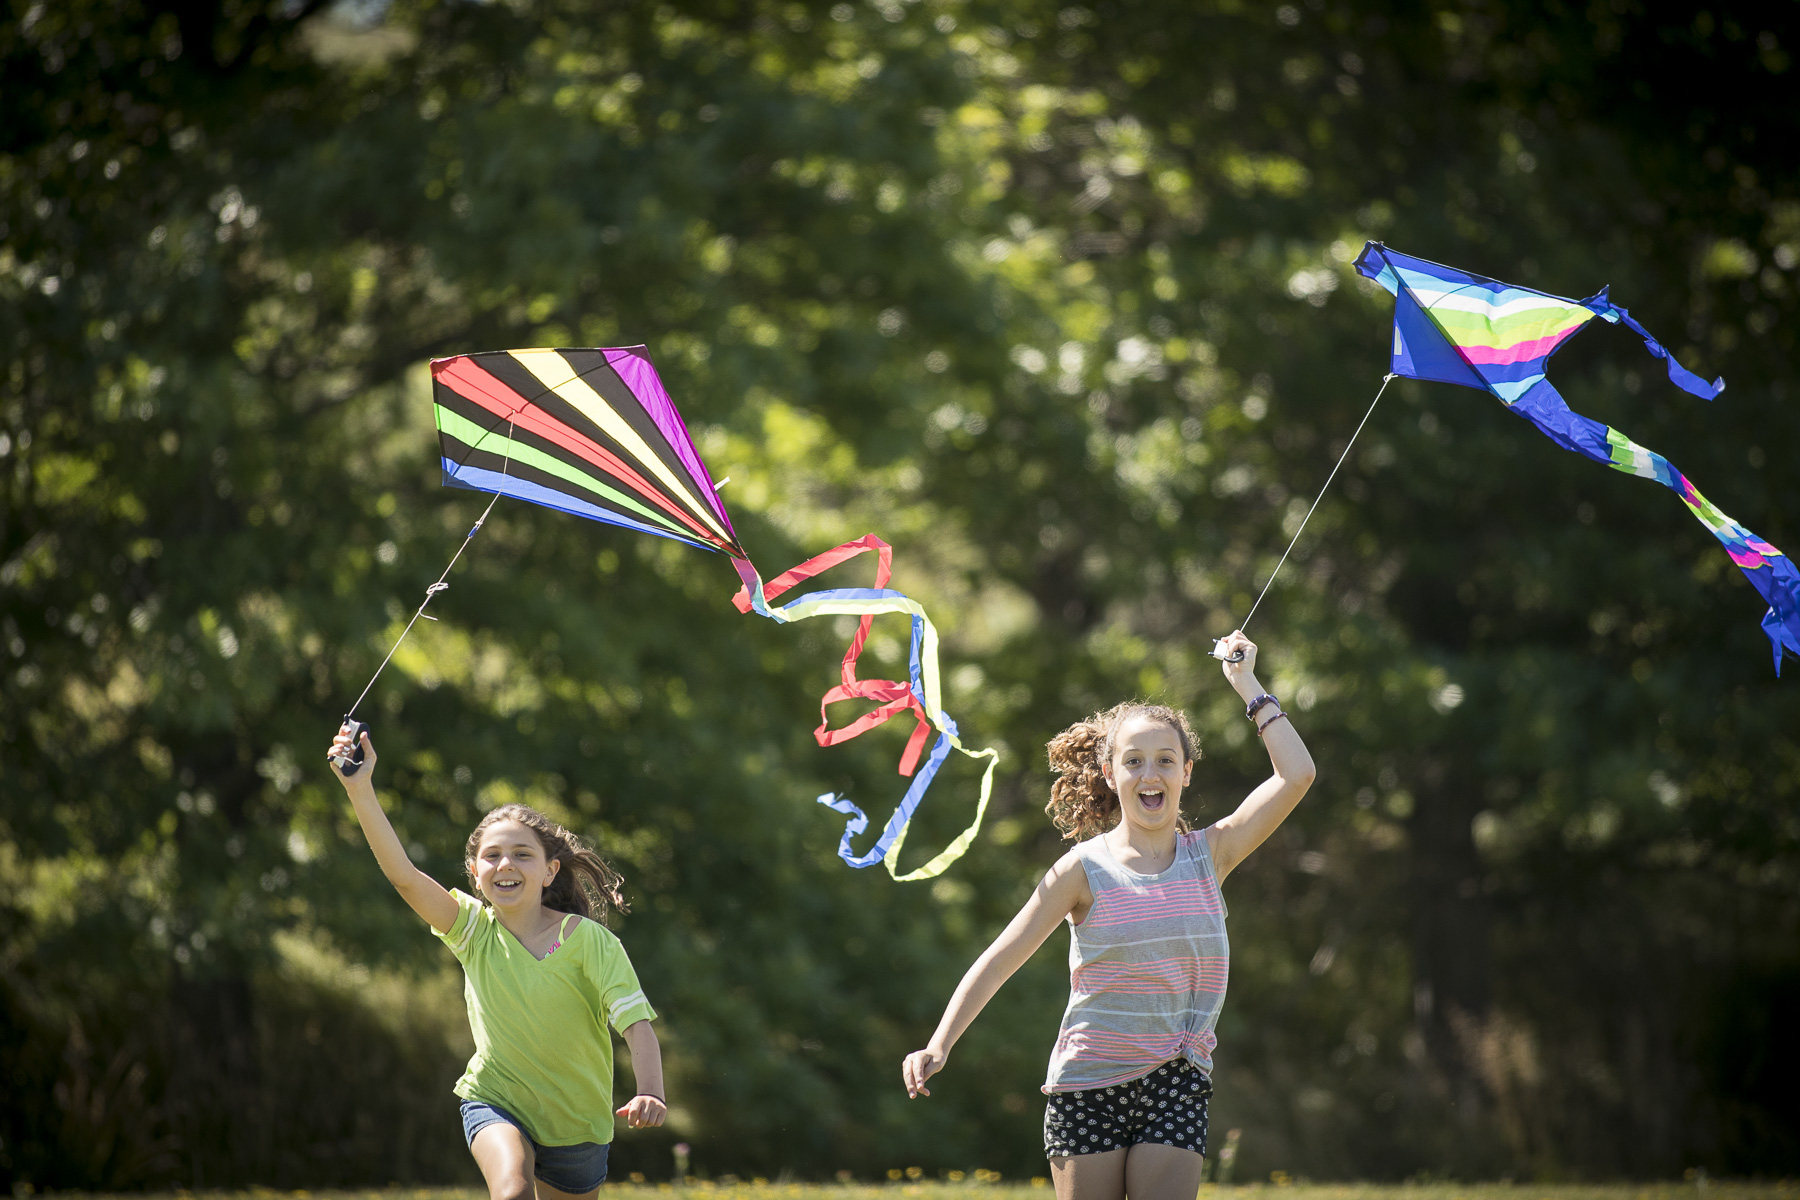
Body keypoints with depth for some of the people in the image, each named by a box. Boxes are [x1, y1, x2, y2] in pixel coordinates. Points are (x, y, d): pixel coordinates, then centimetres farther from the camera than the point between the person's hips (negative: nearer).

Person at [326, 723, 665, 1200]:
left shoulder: (588, 941, -15)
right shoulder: (475, 929, -8)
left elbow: (637, 1022, -23)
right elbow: (403, 874, -20)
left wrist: (650, 1093, -42)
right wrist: (360, 790, -32)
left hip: (574, 1120, 0)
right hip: (495, 1102, 0)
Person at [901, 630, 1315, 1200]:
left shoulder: (1209, 855, 4)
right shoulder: (1086, 869, -2)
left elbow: (1296, 775, -4)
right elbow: (1000, 960, -2)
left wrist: (1247, 686, 2)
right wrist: (939, 1045, -11)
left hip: (1176, 1084, 1)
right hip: (1089, 1082, -1)